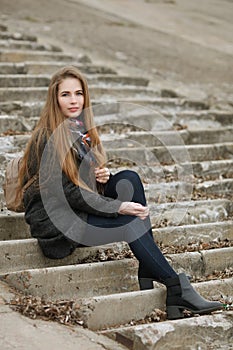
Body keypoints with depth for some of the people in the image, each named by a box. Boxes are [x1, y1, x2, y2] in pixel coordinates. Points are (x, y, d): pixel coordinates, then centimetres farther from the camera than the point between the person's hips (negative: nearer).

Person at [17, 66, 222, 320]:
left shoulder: (84, 130, 11)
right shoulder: (47, 137, -15)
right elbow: (66, 191, -20)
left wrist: (103, 176, -4)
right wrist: (118, 207, -24)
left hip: (82, 208, 8)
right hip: (55, 220, -8)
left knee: (129, 178, -15)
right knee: (129, 221, -25)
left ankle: (149, 274, -21)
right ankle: (177, 289, -24)